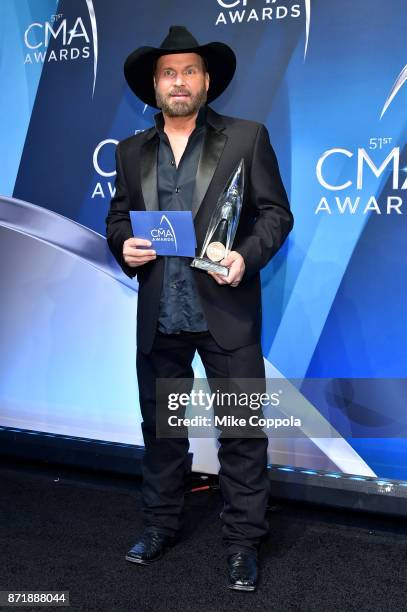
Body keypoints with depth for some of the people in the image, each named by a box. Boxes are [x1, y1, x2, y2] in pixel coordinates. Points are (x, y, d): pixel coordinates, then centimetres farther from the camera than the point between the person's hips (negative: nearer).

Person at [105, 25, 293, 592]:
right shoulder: (132, 151, 12)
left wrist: (246, 255, -17)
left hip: (226, 309, -3)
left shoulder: (247, 137, 2)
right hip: (159, 315, 4)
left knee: (242, 428, 3)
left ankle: (243, 541, 19)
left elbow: (276, 212, 0)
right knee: (160, 423, 15)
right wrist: (123, 246, -5)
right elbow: (117, 217, 17)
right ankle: (161, 524, 34)